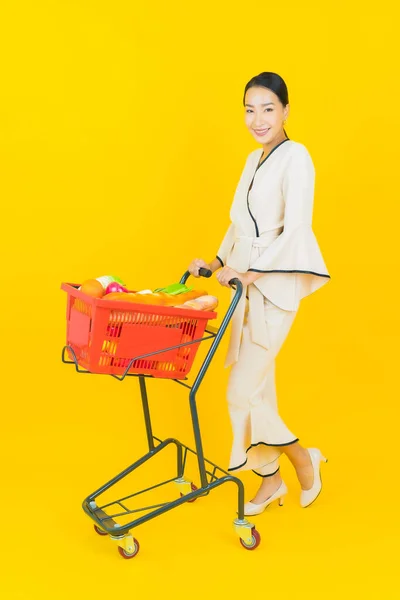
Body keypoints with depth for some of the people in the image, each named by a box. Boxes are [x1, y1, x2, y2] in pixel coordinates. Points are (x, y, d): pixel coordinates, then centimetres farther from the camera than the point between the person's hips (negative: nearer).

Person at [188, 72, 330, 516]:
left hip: (275, 288, -8)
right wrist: (218, 262, 10)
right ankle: (270, 480, 26)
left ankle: (304, 459, 15)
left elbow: (297, 230, -18)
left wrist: (251, 272, -21)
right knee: (258, 387, 12)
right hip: (246, 285, 8)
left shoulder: (295, 157, -10)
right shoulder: (254, 160, 15)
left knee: (242, 392, -7)